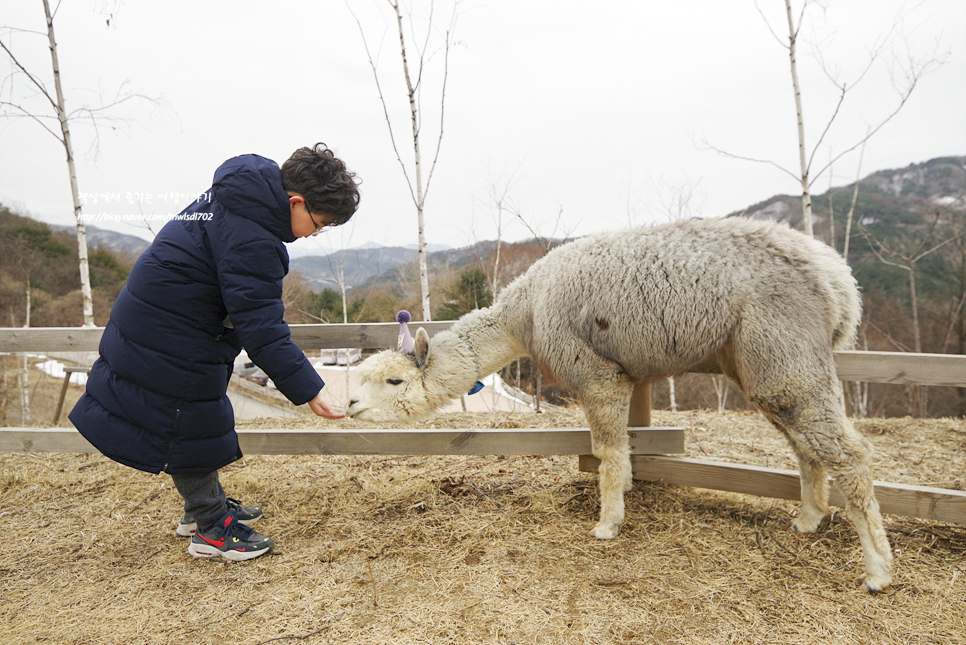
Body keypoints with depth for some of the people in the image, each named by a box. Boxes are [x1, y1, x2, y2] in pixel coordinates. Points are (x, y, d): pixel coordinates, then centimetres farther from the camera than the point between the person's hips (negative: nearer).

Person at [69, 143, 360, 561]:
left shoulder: (238, 195, 3)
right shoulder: (251, 239, -30)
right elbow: (261, 328, -31)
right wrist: (307, 390, -27)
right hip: (171, 341, -11)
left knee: (201, 418, 20)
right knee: (192, 426, 1)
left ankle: (205, 505, 35)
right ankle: (210, 528, 15)